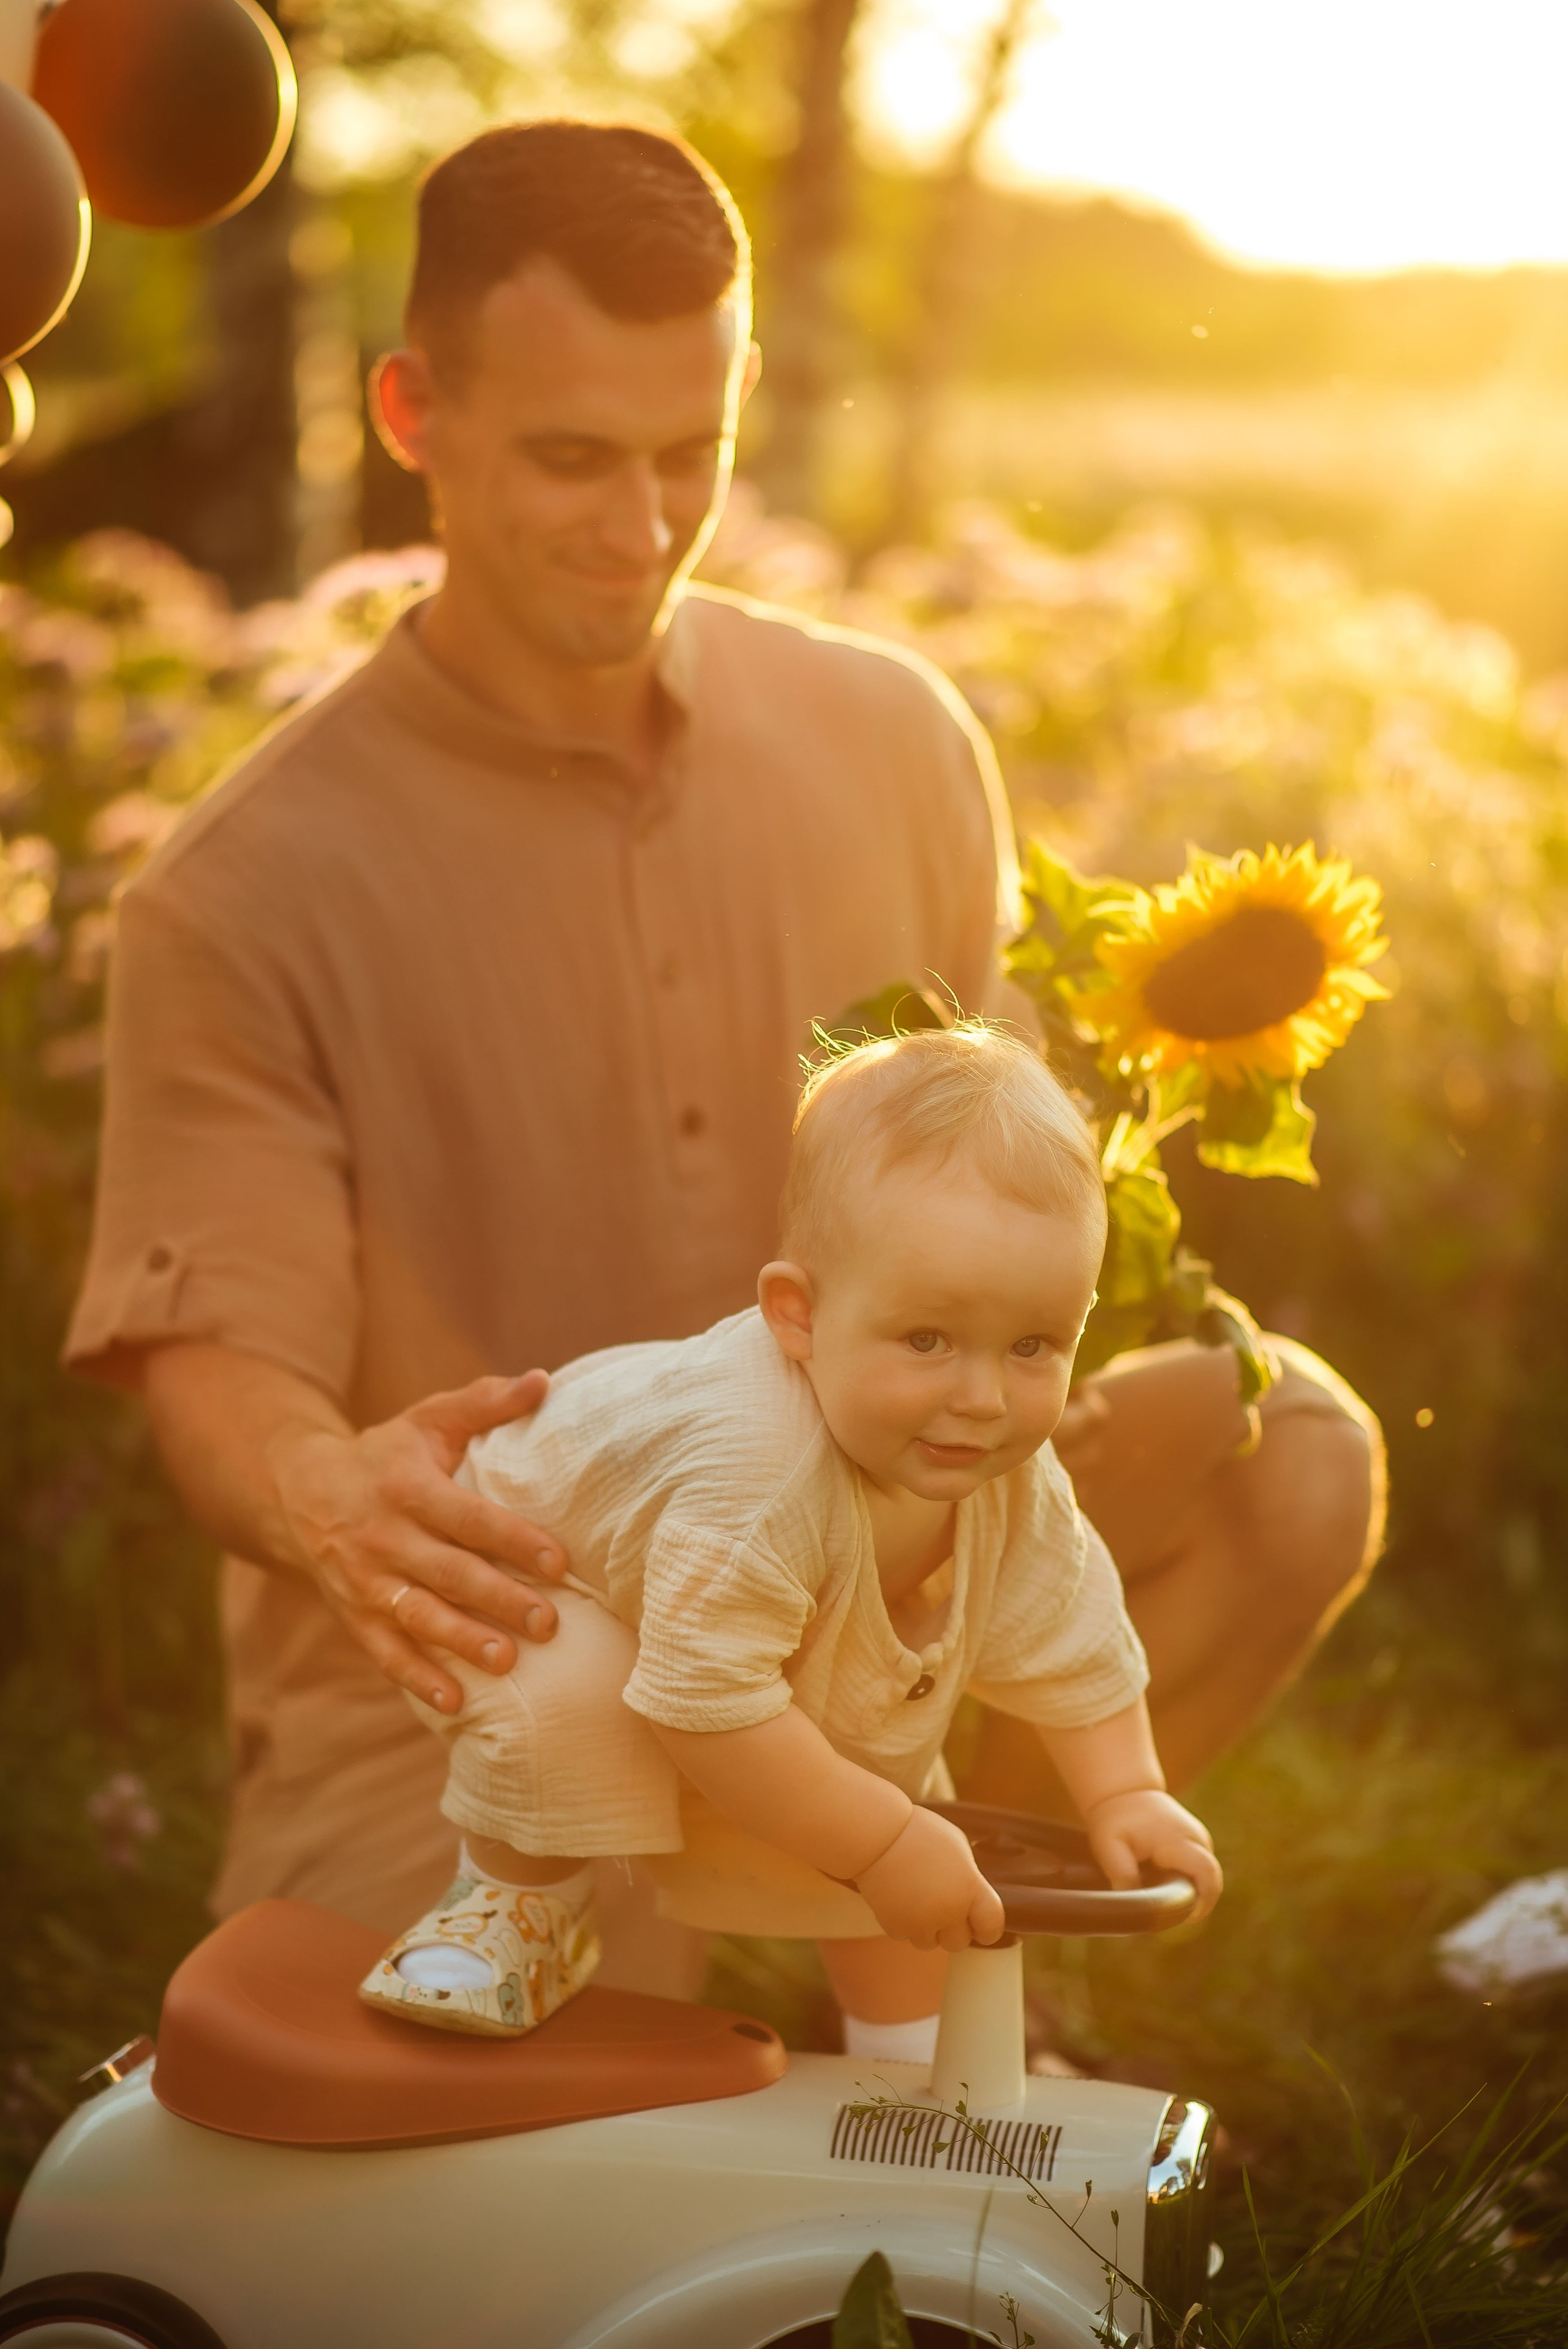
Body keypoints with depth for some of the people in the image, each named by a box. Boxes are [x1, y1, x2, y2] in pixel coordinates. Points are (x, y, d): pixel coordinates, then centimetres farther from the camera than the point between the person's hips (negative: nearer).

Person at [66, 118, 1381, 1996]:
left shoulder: (896, 744, 3)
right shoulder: (245, 896, -10)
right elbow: (216, 1363, -14)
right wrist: (333, 1502, -39)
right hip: (457, 1682, -4)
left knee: (1291, 1448, -18)